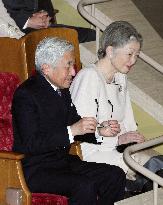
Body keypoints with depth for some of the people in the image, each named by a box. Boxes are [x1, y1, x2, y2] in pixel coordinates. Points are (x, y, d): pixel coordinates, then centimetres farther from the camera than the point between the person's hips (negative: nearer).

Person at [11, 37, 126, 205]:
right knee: (85, 186, -30)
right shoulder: (25, 94, -16)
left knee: (115, 176, -8)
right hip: (35, 171, -8)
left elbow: (74, 124, 20)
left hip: (64, 162, 9)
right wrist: (72, 131, -26)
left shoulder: (63, 90, 11)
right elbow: (30, 143, -23)